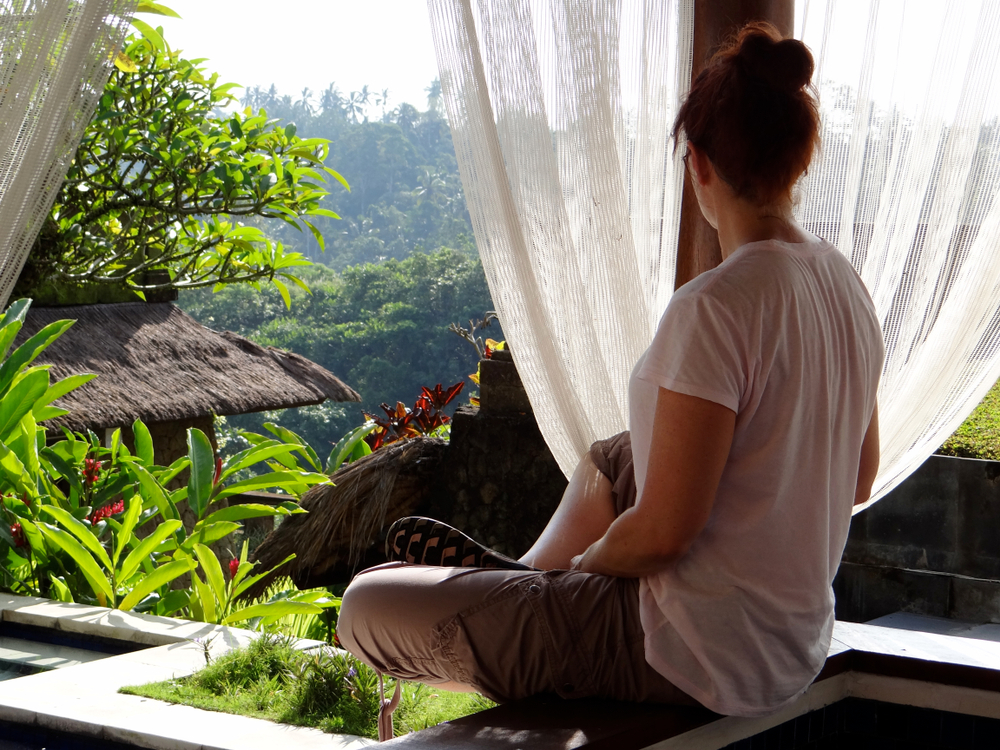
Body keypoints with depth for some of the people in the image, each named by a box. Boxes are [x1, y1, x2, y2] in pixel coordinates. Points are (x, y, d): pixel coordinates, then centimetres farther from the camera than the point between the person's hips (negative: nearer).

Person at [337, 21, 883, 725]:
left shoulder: (716, 307, -26)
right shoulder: (844, 283, 1)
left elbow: (663, 531, -26)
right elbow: (858, 481, 13)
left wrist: (581, 563, -3)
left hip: (693, 663, -9)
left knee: (366, 607, -2)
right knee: (609, 460, 35)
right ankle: (524, 575, 49)